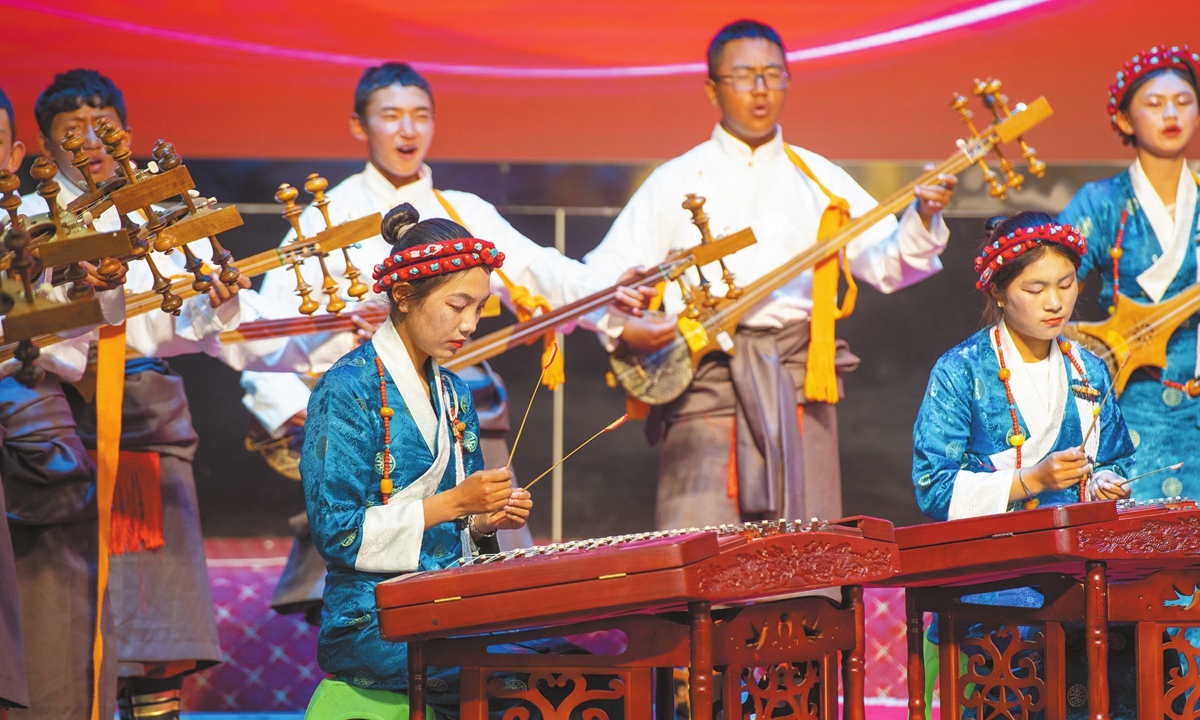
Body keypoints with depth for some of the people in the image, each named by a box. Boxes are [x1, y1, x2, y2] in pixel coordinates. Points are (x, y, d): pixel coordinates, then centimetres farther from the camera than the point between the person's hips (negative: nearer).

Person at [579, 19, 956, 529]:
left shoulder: (818, 178, 14)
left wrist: (922, 219, -15)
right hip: (705, 369, -2)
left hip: (799, 377, 2)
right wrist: (622, 328, -13)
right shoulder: (677, 182, 9)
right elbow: (599, 279, 6)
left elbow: (886, 262, 4)